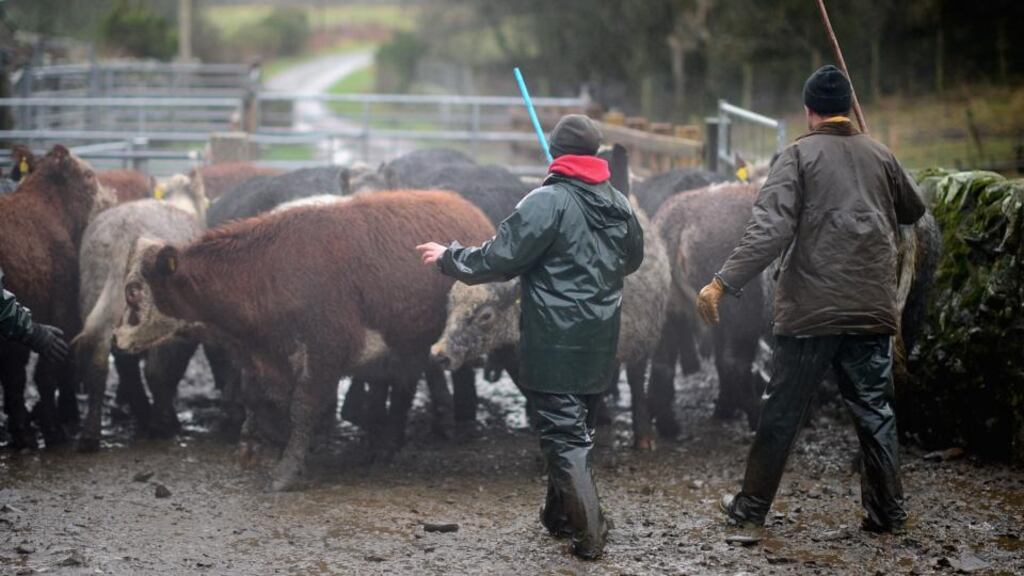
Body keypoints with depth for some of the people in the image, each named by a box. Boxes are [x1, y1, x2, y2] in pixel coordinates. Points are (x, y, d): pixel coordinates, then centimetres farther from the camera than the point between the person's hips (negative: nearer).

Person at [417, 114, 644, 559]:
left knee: (563, 436, -3)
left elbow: (498, 258, -14)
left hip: (555, 345, -7)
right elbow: (633, 258, 24)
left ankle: (589, 533, -8)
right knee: (577, 429, 20)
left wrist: (449, 258, 2)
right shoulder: (619, 204, 7)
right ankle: (560, 515, 31)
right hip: (599, 344, 7)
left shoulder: (548, 202, -15)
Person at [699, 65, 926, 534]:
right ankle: (887, 512, 10)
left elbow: (770, 230, -17)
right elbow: (913, 211, 23)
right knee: (874, 411, 11)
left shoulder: (798, 156, -5)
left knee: (781, 412, 6)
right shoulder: (879, 155, 8)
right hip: (872, 309, 3)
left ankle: (751, 506, 14)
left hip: (810, 310, -3)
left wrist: (723, 282, -20)